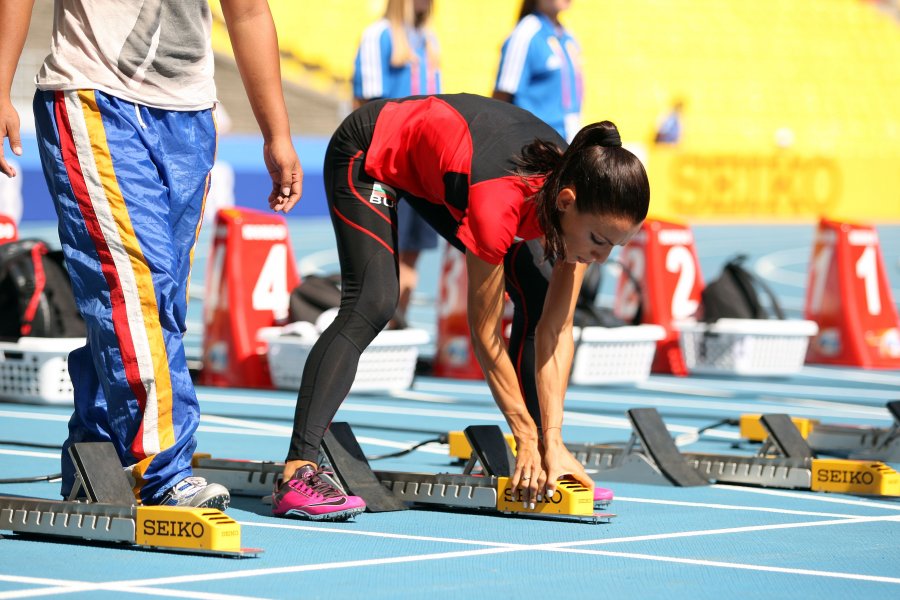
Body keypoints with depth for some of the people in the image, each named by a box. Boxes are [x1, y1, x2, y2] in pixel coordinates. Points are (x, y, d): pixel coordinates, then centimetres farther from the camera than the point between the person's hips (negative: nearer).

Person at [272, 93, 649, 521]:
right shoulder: (497, 202, -42)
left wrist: (552, 442, -19)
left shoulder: (582, 197, -23)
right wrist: (528, 437, -23)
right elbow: (486, 334, -29)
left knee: (535, 299, -2)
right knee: (371, 306, -27)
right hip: (370, 154, -7)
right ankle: (297, 474, -33)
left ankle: (533, 475, 6)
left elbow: (557, 331, -16)